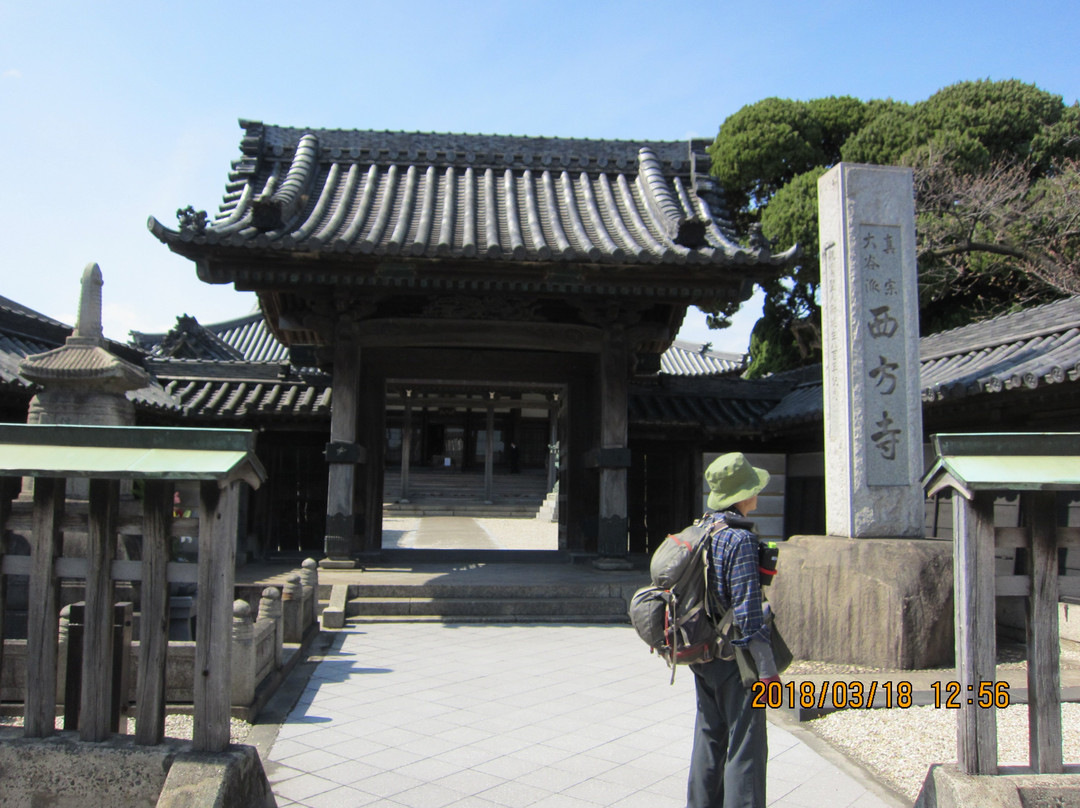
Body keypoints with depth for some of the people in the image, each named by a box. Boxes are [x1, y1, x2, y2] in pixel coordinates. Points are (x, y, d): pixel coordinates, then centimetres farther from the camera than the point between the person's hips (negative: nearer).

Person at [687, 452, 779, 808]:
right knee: (745, 745, 1)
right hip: (734, 657, -8)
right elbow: (747, 609, -21)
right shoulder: (740, 539, -19)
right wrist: (767, 668, -15)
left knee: (709, 738, 19)